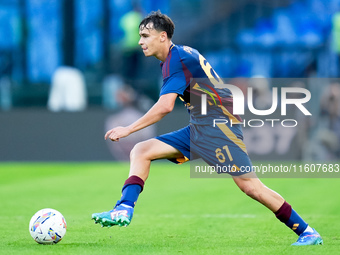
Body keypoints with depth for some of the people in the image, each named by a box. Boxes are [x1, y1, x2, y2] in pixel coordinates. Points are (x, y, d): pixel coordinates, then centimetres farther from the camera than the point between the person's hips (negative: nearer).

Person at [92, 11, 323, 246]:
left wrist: (128, 129, -20)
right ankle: (125, 210, -11)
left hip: (220, 127, -10)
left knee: (250, 186, -13)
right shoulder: (182, 54, 15)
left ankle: (307, 232, -3)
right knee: (141, 151, 0)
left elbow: (165, 106, -24)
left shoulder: (177, 58, -15)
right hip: (198, 130, 10)